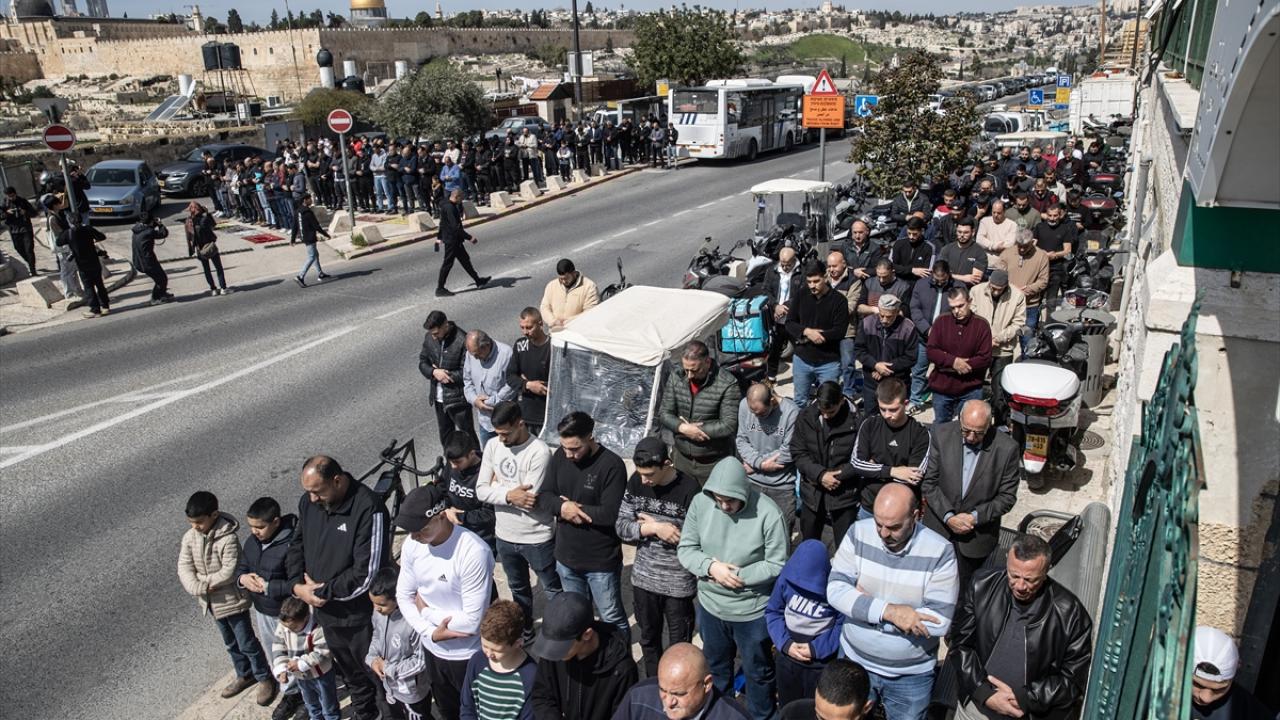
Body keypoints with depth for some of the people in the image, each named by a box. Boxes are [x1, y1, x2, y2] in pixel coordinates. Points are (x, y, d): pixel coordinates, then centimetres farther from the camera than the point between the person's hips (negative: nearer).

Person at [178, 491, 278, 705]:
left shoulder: (227, 538, -26)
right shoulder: (189, 537, -5)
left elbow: (229, 572, -27)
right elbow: (184, 567, -6)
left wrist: (206, 583, -20)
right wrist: (198, 588, -20)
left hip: (232, 600, -7)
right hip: (211, 602, 7)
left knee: (247, 643, 5)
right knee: (231, 643, 23)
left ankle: (265, 679, 22)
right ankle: (244, 675, 42)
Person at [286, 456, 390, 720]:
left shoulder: (368, 509, -27)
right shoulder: (308, 502, -4)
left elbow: (367, 572, -27)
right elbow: (297, 545, 10)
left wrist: (322, 591, -17)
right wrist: (297, 585, -6)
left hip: (362, 616, -7)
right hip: (326, 611, 7)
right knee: (348, 670, 26)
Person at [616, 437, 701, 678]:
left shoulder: (689, 489, -21)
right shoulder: (636, 482, -7)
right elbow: (622, 527, -7)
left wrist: (649, 523, -15)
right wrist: (654, 528, -25)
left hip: (678, 583, -5)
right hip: (644, 578, 5)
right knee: (648, 639, 23)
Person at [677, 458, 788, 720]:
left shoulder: (767, 513, -24)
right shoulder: (700, 502, -14)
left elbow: (777, 565, -17)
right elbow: (685, 549, -7)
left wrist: (737, 576, -21)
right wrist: (711, 567, -24)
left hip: (752, 611, -4)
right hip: (710, 605, 4)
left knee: (757, 671, 19)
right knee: (716, 666, 27)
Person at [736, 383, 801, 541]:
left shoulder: (791, 411, -20)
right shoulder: (744, 405, -9)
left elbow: (788, 452, -17)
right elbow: (741, 440, -2)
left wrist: (754, 464, -11)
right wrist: (760, 462, -17)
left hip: (782, 486, -3)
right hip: (752, 482, 3)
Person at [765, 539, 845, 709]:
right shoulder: (787, 577, -16)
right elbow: (772, 611, -4)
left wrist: (816, 649, -22)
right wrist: (784, 643, -16)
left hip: (821, 662, -3)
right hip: (786, 657, 3)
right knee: (787, 709, 25)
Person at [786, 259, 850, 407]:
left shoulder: (838, 300, -9)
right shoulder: (800, 297, 2)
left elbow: (840, 331, -14)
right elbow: (789, 323, 1)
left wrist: (808, 337, -16)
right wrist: (806, 331, -19)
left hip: (828, 362, -3)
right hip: (802, 359, 3)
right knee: (800, 402, 15)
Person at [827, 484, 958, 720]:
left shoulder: (939, 551, -19)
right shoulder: (859, 533, -12)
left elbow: (940, 622, -22)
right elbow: (835, 590, -15)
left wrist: (865, 604, -20)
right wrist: (888, 611, -29)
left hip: (911, 675, -2)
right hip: (855, 662, 2)